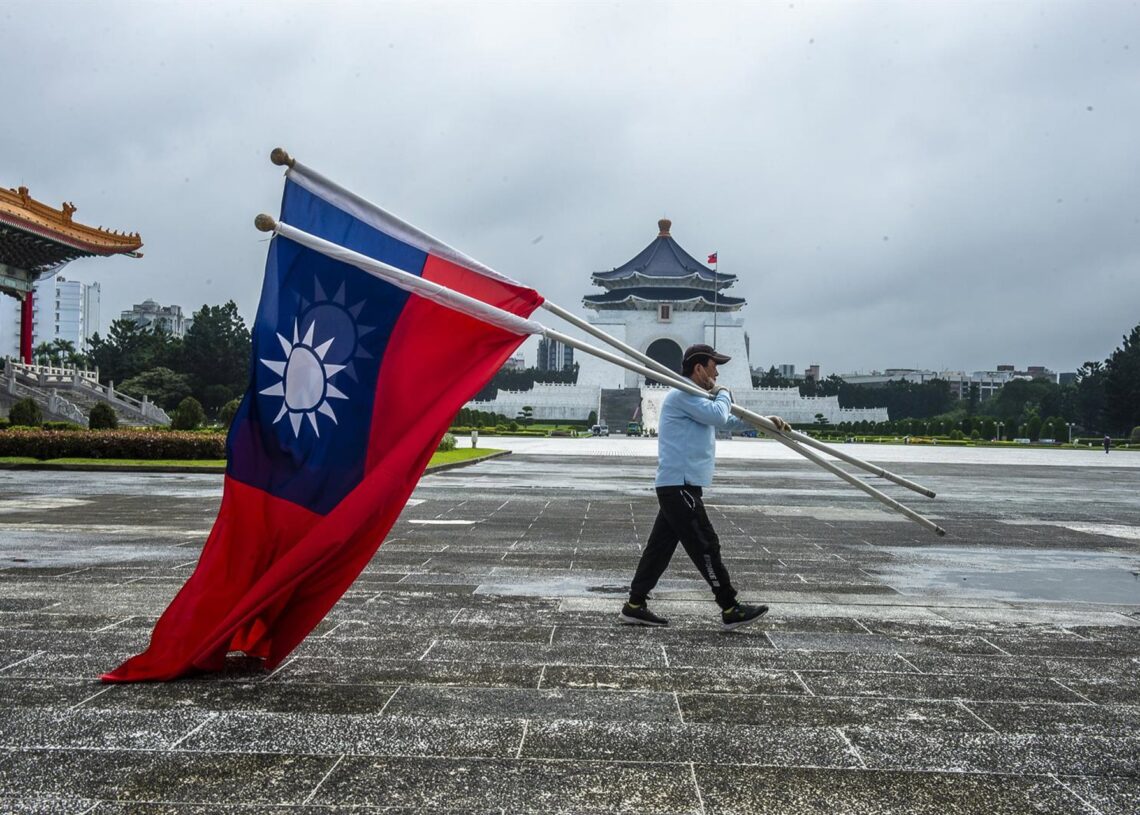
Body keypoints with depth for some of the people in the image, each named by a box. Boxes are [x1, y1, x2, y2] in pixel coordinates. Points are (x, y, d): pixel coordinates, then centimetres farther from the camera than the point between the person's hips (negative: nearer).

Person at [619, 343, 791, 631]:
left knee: (661, 546, 10)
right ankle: (730, 610, -3)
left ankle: (635, 606, 13)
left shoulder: (693, 398, 24)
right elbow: (718, 416, -21)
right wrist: (723, 393, 0)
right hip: (680, 486, -11)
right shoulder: (683, 395, -11)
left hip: (676, 487, 11)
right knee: (706, 547, -7)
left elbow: (727, 420, 30)